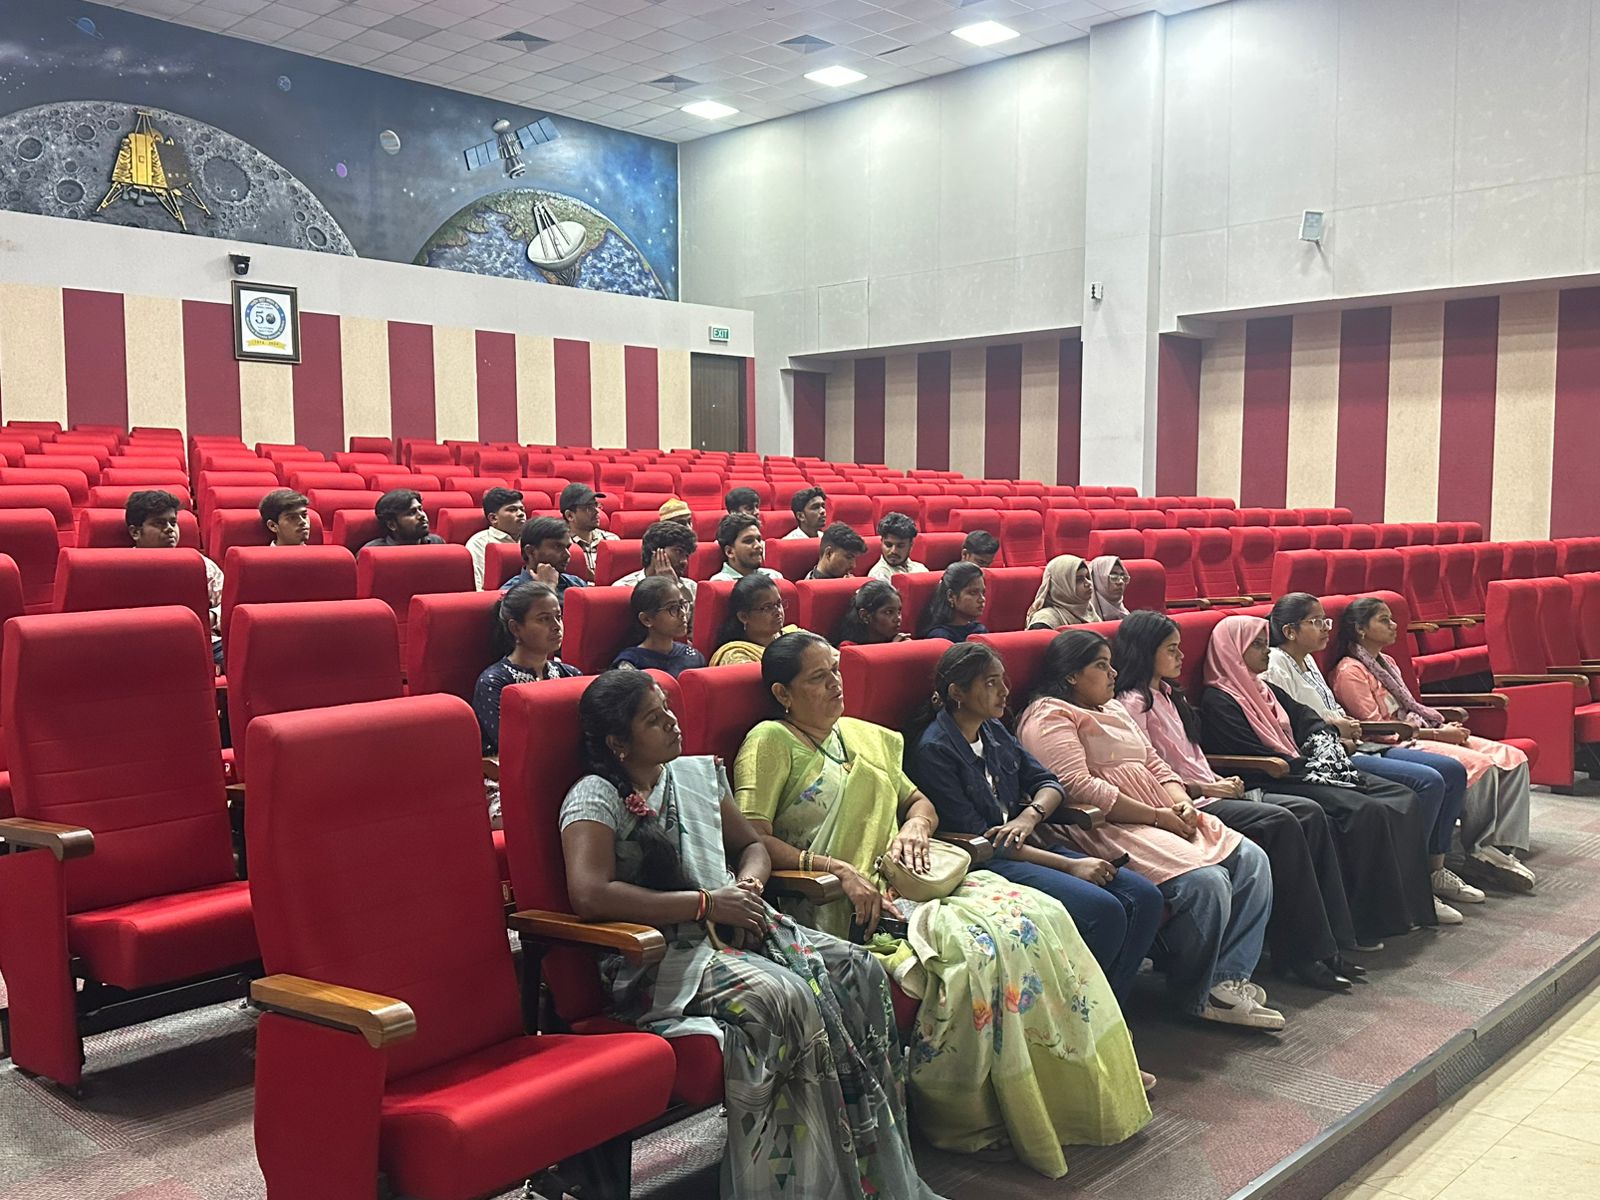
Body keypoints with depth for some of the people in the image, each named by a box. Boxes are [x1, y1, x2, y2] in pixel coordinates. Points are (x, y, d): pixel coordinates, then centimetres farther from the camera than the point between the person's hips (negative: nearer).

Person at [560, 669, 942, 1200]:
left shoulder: (698, 774, 17)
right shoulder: (595, 797, -6)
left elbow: (753, 846, 27)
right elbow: (589, 895, -22)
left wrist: (748, 887, 0)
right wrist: (707, 903, -17)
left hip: (734, 927, 8)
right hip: (662, 956, -7)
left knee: (860, 970, -14)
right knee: (786, 997, -32)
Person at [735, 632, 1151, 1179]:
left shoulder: (866, 736, 21)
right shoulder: (771, 743, -1)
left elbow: (920, 803, 27)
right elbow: (749, 840, -12)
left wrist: (913, 829, 3)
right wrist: (836, 868, -20)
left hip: (900, 883, 7)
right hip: (838, 907, -7)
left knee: (1039, 915, -12)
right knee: (975, 945, -28)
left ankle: (1079, 1088, -5)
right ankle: (973, 1113, -13)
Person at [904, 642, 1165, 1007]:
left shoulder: (995, 732, 14)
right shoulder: (933, 750, -11)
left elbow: (1049, 783, 15)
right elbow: (975, 838, -15)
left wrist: (1030, 815, -12)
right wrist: (1068, 865, -16)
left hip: (1027, 844, 8)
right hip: (984, 862, -8)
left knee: (1146, 897, -9)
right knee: (1104, 909, -26)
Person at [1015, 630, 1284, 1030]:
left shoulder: (1112, 709, 24)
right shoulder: (1048, 718, -7)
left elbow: (1155, 763, 22)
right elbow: (1079, 788, -19)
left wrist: (1181, 802, 0)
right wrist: (1158, 817, -16)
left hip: (1165, 816, 10)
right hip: (1110, 828, -10)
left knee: (1251, 861, -4)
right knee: (1205, 883, -26)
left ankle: (1227, 979, -5)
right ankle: (1196, 996, -6)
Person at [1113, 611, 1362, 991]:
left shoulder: (1167, 694, 21)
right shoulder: (1133, 703, -9)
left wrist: (1219, 783, 4)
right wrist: (1204, 788, -13)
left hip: (1208, 792, 10)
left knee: (1310, 813, -6)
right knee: (1280, 823, -24)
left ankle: (1330, 942, -8)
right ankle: (1303, 954, -18)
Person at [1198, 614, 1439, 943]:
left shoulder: (1263, 689, 21)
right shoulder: (1218, 702, -9)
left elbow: (1309, 722, 15)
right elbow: (1260, 760, -16)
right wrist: (1312, 768, -12)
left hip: (1301, 771, 10)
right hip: (1271, 785, -10)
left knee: (1403, 799, -4)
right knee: (1366, 811, -27)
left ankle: (1404, 906, -3)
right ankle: (1363, 921, -20)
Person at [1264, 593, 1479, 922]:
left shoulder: (1308, 661, 20)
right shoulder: (1276, 668, -12)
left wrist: (1346, 724, 6)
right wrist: (1334, 729, -16)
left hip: (1348, 744, 10)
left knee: (1452, 771, 2)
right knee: (1428, 781, -22)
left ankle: (1434, 869, 11)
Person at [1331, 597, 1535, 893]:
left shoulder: (1386, 663, 21)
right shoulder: (1350, 672, -9)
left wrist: (1444, 725, 1)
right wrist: (1438, 734, -13)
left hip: (1417, 733, 10)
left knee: (1512, 758, -8)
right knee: (1481, 765, -27)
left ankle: (1499, 846, -14)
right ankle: (1477, 850, -11)